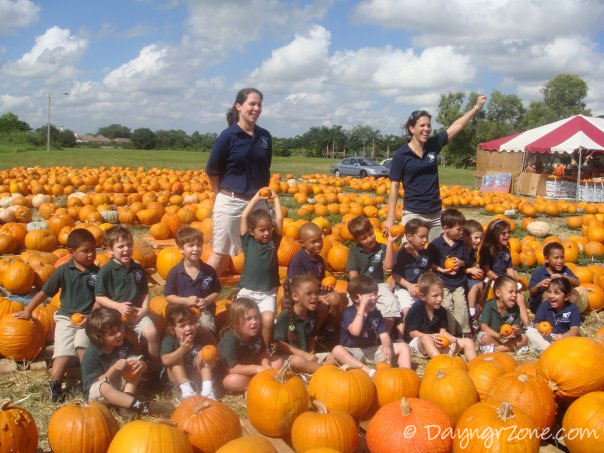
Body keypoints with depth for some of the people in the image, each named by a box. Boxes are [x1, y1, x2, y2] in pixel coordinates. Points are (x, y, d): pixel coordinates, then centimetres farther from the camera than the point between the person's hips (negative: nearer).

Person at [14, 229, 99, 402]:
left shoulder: (97, 273, -2)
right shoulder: (63, 270, -3)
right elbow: (45, 292, 6)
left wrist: (90, 317, -13)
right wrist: (27, 311, 9)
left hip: (87, 318, -1)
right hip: (65, 316, 1)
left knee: (81, 346, -23)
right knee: (63, 350, -16)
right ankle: (55, 383, -18)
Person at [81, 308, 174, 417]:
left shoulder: (124, 344, -5)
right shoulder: (91, 353, -20)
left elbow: (137, 361, -4)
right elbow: (96, 382, -22)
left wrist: (142, 365, -29)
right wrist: (114, 369, -36)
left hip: (118, 386, 6)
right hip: (96, 392, -6)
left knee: (136, 364, -12)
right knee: (104, 387, -40)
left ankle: (127, 397, -29)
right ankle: (142, 406, -52)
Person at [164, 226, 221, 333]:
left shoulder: (209, 271, 0)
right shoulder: (175, 272, -3)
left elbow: (216, 292, 8)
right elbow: (168, 295, 1)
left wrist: (207, 301, -12)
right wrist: (185, 300, -14)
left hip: (204, 310, 1)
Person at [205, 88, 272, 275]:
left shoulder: (265, 136, 4)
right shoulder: (228, 136, -9)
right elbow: (213, 171, -3)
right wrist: (225, 195, 4)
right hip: (230, 202, -4)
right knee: (221, 253, 5)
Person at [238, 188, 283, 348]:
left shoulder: (273, 242, 2)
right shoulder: (248, 242, 0)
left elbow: (279, 219, -4)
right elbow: (244, 216, -6)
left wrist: (275, 198, 4)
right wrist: (256, 198, -1)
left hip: (268, 294, 0)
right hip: (247, 292, 0)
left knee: (268, 319, -21)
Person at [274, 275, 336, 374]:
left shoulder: (312, 315, 6)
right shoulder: (285, 316, -14)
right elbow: (280, 344, -15)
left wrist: (311, 355, -6)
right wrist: (305, 355, -18)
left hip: (308, 356, 7)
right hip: (287, 357, -7)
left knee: (333, 358, -8)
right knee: (298, 361, -38)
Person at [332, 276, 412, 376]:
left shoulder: (376, 313, 5)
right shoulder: (349, 312, -10)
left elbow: (384, 336, -3)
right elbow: (355, 331, -30)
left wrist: (387, 346, -27)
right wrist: (362, 307, -26)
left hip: (374, 350, 5)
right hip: (353, 352, -5)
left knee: (404, 347, -9)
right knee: (337, 350, -37)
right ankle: (369, 372, -43)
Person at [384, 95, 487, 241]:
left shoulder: (433, 144, 3)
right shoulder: (401, 154, -8)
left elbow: (456, 126, 7)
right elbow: (394, 187, -6)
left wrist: (477, 107, 4)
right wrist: (390, 218, -9)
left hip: (436, 213, 4)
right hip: (413, 214, -4)